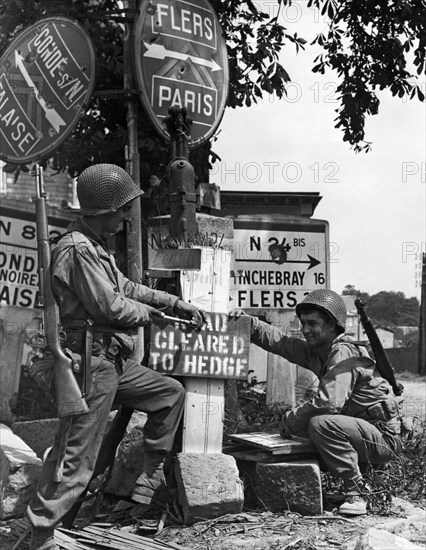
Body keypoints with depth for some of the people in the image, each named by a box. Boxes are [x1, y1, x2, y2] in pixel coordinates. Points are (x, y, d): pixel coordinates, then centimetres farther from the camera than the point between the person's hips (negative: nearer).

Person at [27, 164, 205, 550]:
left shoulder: (96, 247, 16)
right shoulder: (77, 249, -17)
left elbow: (127, 288, 23)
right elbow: (109, 306, -20)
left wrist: (177, 305, 19)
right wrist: (147, 313, -1)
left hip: (113, 361, 10)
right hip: (91, 362, -10)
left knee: (171, 392, 21)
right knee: (75, 456, -8)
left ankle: (148, 482, 26)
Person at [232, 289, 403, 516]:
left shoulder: (344, 353, -20)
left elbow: (329, 402, -30)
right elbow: (281, 342, 3)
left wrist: (289, 420, -18)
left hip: (385, 439, -9)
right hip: (364, 432, 9)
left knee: (321, 423, -29)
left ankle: (356, 491, -18)